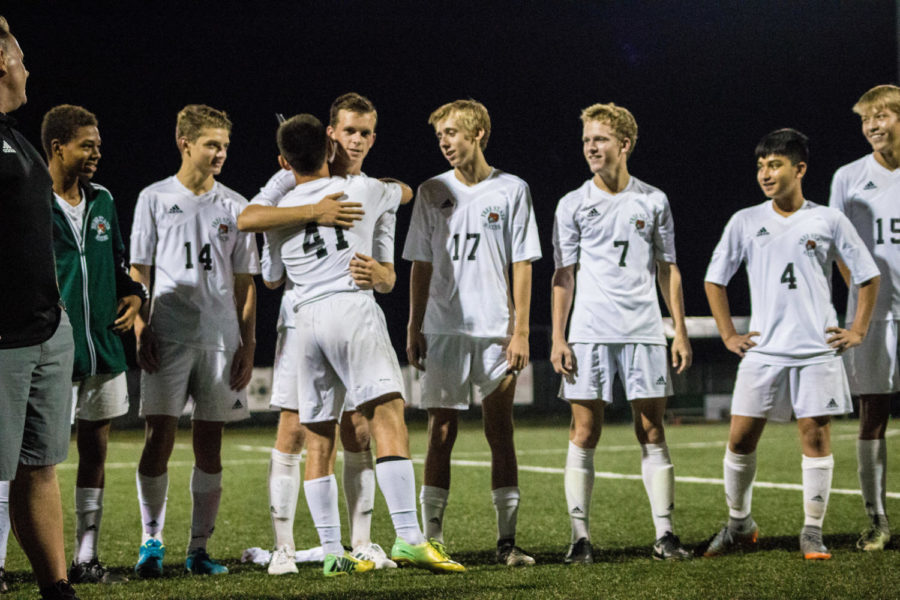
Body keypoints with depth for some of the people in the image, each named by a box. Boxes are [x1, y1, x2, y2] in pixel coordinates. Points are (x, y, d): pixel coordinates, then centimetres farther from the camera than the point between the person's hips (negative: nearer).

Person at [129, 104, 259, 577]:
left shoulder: (235, 206, 10)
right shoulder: (155, 199, 5)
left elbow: (244, 282, 11)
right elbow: (138, 272, 5)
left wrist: (247, 345, 5)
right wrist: (141, 332, -6)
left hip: (221, 338, 2)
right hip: (167, 337, -2)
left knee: (209, 443, 3)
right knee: (160, 436, -7)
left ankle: (198, 548, 9)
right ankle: (151, 543, 4)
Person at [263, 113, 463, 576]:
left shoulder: (280, 213, 14)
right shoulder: (360, 191, 9)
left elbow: (270, 280, 29)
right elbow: (405, 191, 32)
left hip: (305, 320, 4)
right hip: (353, 309, -4)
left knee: (318, 441, 7)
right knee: (388, 420, -12)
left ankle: (331, 552, 6)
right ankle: (408, 538, -25)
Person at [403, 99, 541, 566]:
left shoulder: (512, 190, 3)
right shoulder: (432, 192, 8)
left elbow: (522, 265, 2)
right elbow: (421, 265, 10)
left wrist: (520, 331, -5)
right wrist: (414, 329, 3)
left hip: (496, 330, -1)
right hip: (443, 330, 1)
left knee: (500, 432, 1)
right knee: (441, 433, -1)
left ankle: (507, 540, 4)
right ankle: (431, 538, 2)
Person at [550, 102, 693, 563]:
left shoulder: (653, 201, 8)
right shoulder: (573, 205, 6)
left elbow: (668, 269, 12)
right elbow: (563, 274, 6)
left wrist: (680, 331, 6)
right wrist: (557, 339, -1)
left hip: (644, 331, 1)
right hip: (589, 331, -1)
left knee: (651, 432, 1)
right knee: (584, 433, -2)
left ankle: (664, 534, 3)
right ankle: (580, 537, 2)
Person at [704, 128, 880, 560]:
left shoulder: (828, 221, 2)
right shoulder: (745, 222, 5)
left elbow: (867, 275, 10)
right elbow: (714, 280, 14)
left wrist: (858, 331, 4)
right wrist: (729, 335, 7)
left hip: (818, 350, -1)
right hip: (762, 350, 1)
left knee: (816, 436, -2)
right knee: (741, 439, 0)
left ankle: (812, 533, 6)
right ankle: (739, 525, 17)